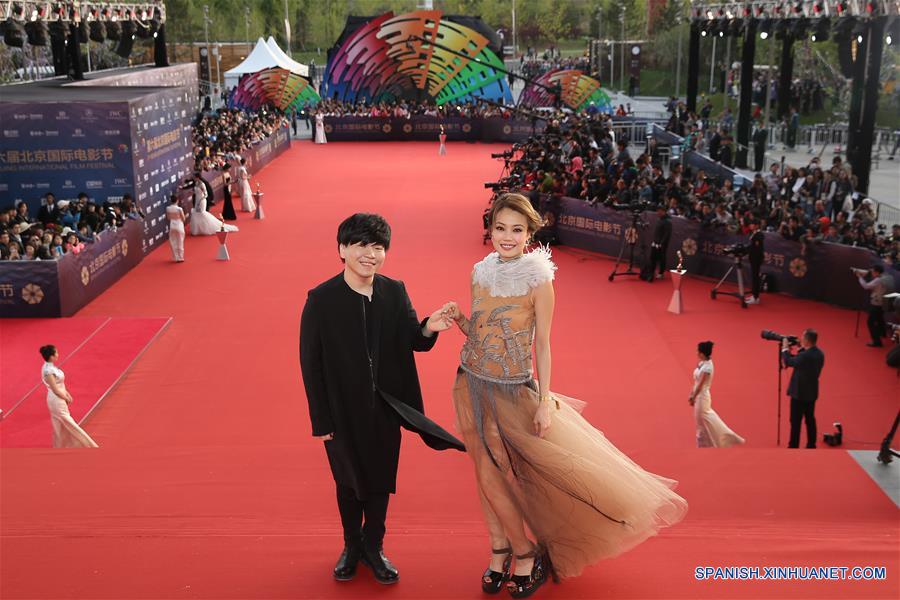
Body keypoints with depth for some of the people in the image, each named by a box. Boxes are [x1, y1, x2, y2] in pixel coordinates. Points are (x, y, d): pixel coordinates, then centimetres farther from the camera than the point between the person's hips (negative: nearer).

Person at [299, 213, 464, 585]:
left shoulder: (395, 292, -7)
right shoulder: (321, 301, -16)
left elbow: (413, 342, -3)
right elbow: (311, 364, -12)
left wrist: (428, 328, -27)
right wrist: (321, 420, -10)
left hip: (385, 408, 2)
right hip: (343, 411, -2)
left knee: (381, 481, 16)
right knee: (349, 482, 17)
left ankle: (373, 547, 38)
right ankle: (352, 547, 41)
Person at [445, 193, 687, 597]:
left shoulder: (538, 278, -13)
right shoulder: (481, 271, 1)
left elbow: (542, 343, -10)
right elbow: (478, 332, 10)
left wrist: (545, 402, -11)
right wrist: (458, 319, -11)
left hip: (512, 390, -4)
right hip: (473, 384, 5)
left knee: (498, 473, 1)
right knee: (487, 472, 11)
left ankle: (527, 553, 22)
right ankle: (500, 550, 27)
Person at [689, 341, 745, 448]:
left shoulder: (707, 366, -20)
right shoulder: (702, 364, 7)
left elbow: (701, 384, -20)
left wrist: (693, 398, -17)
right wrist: (691, 395, 13)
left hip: (702, 396, -9)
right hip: (698, 396, 9)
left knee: (703, 421, 0)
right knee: (701, 422, 14)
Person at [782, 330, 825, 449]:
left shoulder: (805, 355, -26)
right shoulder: (820, 354, 2)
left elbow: (788, 362, -14)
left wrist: (785, 349, -1)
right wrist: (801, 349, 5)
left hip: (800, 393, -8)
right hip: (812, 392, 8)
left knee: (795, 421, 1)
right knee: (810, 419, 15)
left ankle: (793, 447, 7)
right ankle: (811, 445, 22)